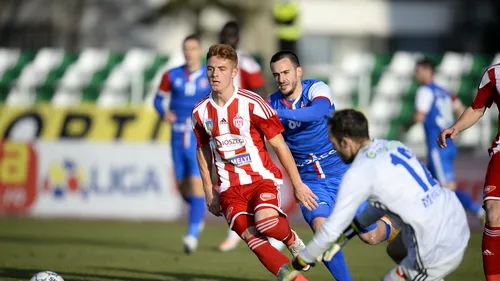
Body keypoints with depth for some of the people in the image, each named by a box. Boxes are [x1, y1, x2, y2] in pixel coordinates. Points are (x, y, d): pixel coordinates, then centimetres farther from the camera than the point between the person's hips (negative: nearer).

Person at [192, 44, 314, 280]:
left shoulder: (252, 104, -10)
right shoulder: (200, 112, 3)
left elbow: (278, 145, -4)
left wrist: (297, 184, -3)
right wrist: (208, 190, 16)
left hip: (262, 178, -3)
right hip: (229, 188, 3)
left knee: (266, 223, -32)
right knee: (254, 241, -17)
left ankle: (291, 239, 3)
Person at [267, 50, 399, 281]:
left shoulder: (316, 89, -14)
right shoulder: (271, 104, -3)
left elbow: (317, 112, -37)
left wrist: (280, 114, -47)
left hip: (341, 174, -2)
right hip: (310, 182, 2)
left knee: (370, 237, 0)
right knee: (321, 227, -27)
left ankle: (388, 227, 37)